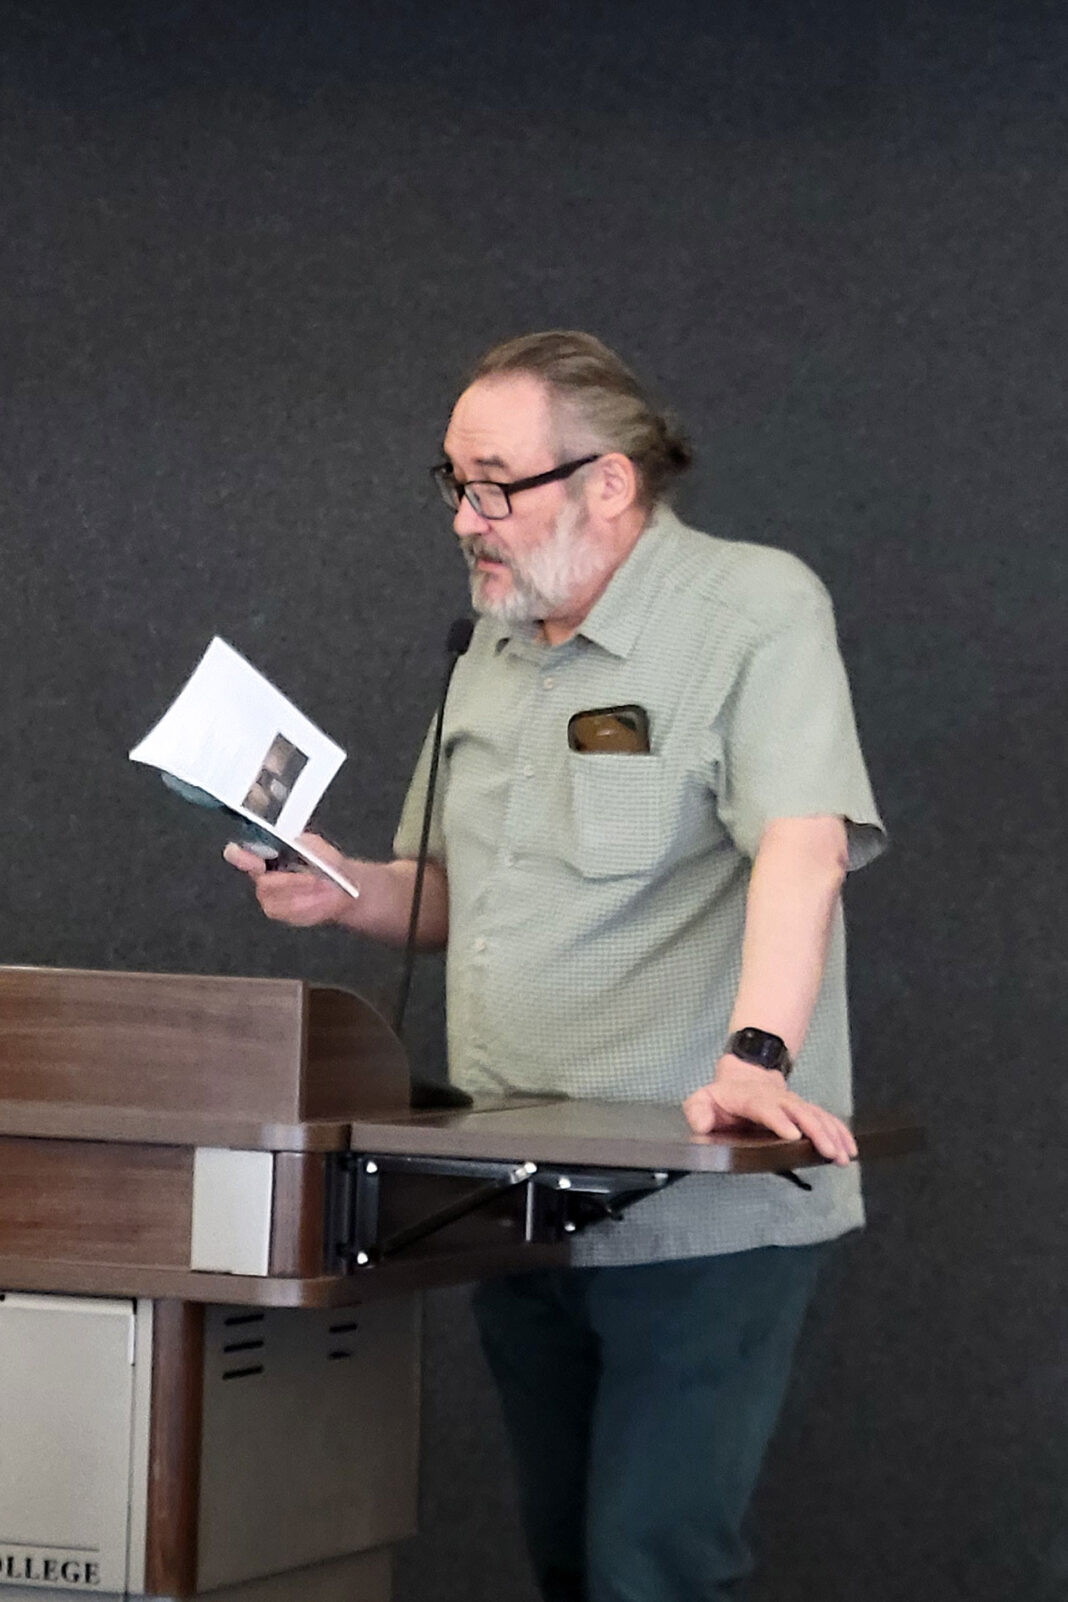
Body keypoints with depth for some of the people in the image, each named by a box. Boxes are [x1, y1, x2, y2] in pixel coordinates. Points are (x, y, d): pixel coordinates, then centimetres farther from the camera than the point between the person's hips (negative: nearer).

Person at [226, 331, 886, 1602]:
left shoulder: (755, 612, -9)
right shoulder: (493, 648, 16)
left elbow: (802, 849, -23)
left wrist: (756, 1060, -37)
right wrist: (353, 894, 4)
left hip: (699, 1201, -7)